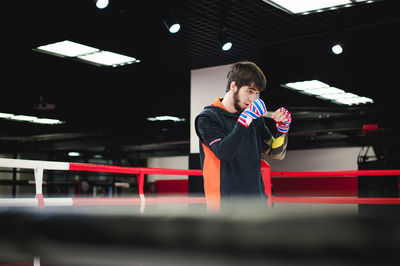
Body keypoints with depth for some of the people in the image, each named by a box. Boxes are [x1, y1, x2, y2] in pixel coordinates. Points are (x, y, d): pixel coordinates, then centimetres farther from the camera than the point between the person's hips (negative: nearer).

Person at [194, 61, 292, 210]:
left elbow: (277, 154, 14)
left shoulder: (255, 118, 12)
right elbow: (224, 153, -20)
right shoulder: (207, 118, -5)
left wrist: (283, 129, -3)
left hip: (256, 199, 5)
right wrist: (245, 120, -22)